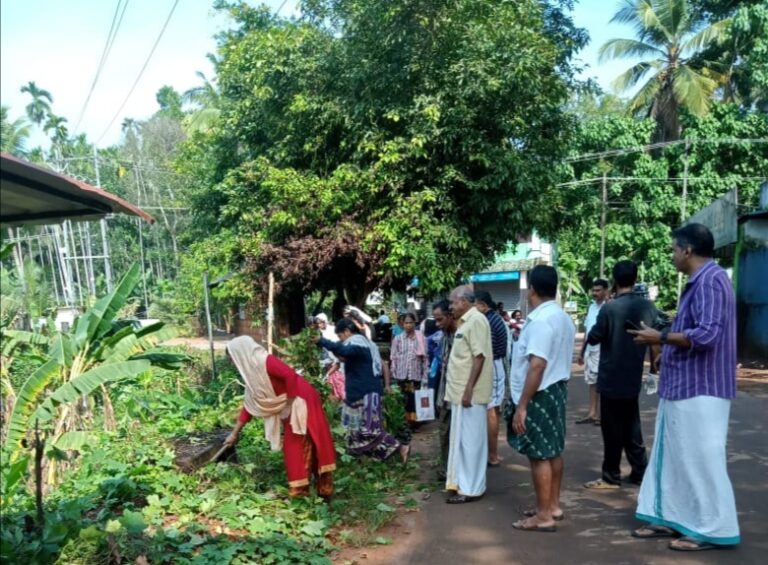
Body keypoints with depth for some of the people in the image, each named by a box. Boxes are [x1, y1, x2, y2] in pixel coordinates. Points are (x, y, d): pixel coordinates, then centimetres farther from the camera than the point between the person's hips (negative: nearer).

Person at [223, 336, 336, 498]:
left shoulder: (265, 361, -15)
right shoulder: (251, 373, 12)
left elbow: (290, 375, -27)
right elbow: (249, 405, 17)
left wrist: (288, 404, -18)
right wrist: (235, 433, 19)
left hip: (301, 403, -9)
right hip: (290, 409, 9)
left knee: (301, 446, -3)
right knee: (293, 447, 12)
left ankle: (299, 490, 3)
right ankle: (298, 489, 20)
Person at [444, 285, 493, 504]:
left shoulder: (476, 320, -15)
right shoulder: (465, 321, 15)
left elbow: (479, 357, -21)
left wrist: (469, 389, -23)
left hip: (470, 392, -10)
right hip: (461, 391, 10)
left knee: (470, 439, -2)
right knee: (462, 438, 15)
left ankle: (470, 488, 5)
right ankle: (463, 483, 24)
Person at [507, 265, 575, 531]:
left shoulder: (540, 320, -21)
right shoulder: (563, 317, 11)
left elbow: (537, 365, -27)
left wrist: (522, 405, -24)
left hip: (540, 394, -10)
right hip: (557, 389, 10)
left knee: (539, 455, -2)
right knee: (553, 451, 17)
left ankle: (544, 516, 6)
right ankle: (553, 505, 28)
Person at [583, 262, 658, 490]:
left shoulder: (610, 308, -17)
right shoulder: (648, 307, -1)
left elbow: (593, 338, -8)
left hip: (612, 378, -5)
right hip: (633, 378, 6)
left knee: (613, 429, 2)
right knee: (631, 427, 17)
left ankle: (611, 477, 10)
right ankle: (640, 472, 21)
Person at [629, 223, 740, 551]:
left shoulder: (710, 281, -16)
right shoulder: (698, 282, 17)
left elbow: (707, 335, -26)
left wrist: (660, 337, -17)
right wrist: (663, 339, 9)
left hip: (699, 390, -10)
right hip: (683, 387, 10)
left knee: (700, 459, -1)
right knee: (672, 457, 14)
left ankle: (712, 529, 11)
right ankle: (670, 518, 23)